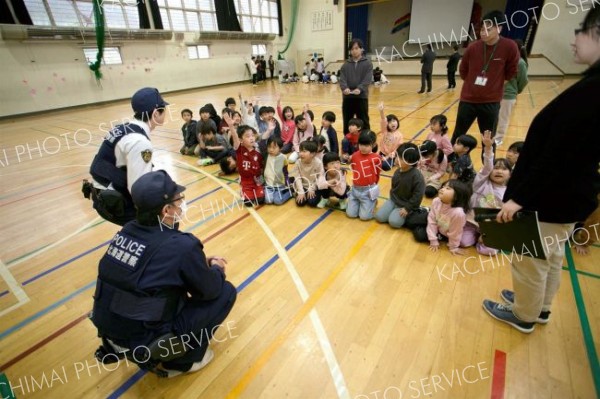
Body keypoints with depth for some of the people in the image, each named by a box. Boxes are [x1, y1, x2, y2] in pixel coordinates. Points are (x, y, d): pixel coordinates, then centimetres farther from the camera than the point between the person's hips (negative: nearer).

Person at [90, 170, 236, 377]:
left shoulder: (128, 230, -3)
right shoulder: (181, 245, -25)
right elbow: (210, 290, -10)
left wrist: (202, 262, 11)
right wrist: (216, 268, 9)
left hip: (108, 329, 7)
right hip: (141, 340, -7)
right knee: (225, 291, -1)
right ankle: (183, 360, 13)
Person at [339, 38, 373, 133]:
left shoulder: (367, 63, 4)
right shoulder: (346, 64, 11)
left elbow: (368, 79, -8)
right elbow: (342, 79, 0)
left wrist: (359, 89, -26)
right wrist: (344, 88, -22)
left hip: (361, 97, -2)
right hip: (347, 97, 3)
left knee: (363, 123, 2)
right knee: (347, 122, 9)